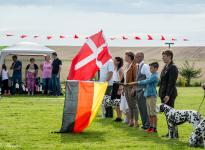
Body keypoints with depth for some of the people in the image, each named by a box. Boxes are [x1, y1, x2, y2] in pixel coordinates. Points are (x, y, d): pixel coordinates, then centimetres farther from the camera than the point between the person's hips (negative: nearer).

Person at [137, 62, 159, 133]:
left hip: (152, 96, -9)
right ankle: (151, 127, 17)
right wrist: (137, 83, 7)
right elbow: (146, 83, 18)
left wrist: (138, 82, -10)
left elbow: (147, 81, -20)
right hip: (148, 95, 9)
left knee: (153, 113, -5)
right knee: (149, 113, 12)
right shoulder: (152, 75, 16)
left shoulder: (155, 76, -13)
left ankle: (154, 128, -2)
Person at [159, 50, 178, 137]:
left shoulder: (173, 67, -14)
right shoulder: (165, 67, 16)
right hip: (164, 94, 9)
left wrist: (168, 95, -22)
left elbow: (171, 83, -19)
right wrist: (161, 94, 17)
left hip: (169, 95, -9)